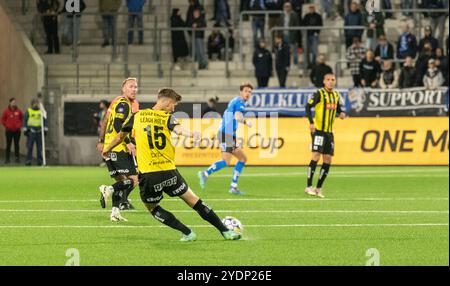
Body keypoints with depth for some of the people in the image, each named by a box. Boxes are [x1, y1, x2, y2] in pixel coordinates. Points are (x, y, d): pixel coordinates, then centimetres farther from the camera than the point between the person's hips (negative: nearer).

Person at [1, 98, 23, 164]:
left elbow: (22, 119, 12)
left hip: (17, 131, 2)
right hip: (9, 131, -2)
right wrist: (6, 126, -3)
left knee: (16, 144, 6)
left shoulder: (18, 111, 1)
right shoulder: (6, 111, -5)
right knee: (8, 144, 3)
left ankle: (17, 158, 12)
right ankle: (7, 158, 8)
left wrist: (20, 125, 2)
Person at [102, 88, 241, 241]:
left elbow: (120, 136, 22)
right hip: (169, 171, 0)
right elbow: (178, 129, -21)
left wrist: (107, 149, 39)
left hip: (147, 174, 0)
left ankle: (187, 233, 8)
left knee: (152, 207, 20)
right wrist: (191, 134, -40)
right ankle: (225, 230, 16)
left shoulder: (137, 116, 9)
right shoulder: (168, 118, 3)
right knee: (192, 199, 14)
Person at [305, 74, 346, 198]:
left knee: (327, 160, 4)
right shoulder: (320, 94, -8)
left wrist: (341, 113, 3)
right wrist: (311, 122, -26)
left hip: (329, 132, 7)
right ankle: (308, 187, -11)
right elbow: (308, 106, -14)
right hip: (318, 130, -7)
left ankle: (318, 188, 12)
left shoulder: (336, 95, 12)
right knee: (316, 156, -15)